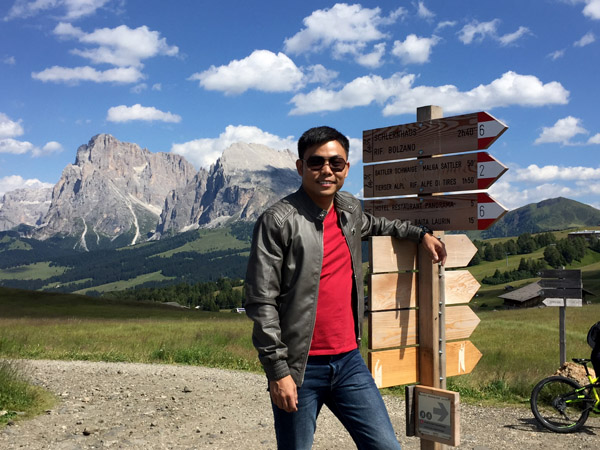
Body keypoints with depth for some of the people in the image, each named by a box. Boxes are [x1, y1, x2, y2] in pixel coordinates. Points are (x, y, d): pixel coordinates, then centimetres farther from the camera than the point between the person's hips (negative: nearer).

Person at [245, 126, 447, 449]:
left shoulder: (350, 209, 9)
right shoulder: (278, 221, -11)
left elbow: (371, 225, 36)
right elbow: (261, 302, -13)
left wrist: (419, 234, 29)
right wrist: (277, 371, -15)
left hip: (348, 360, 6)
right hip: (300, 367, -6)